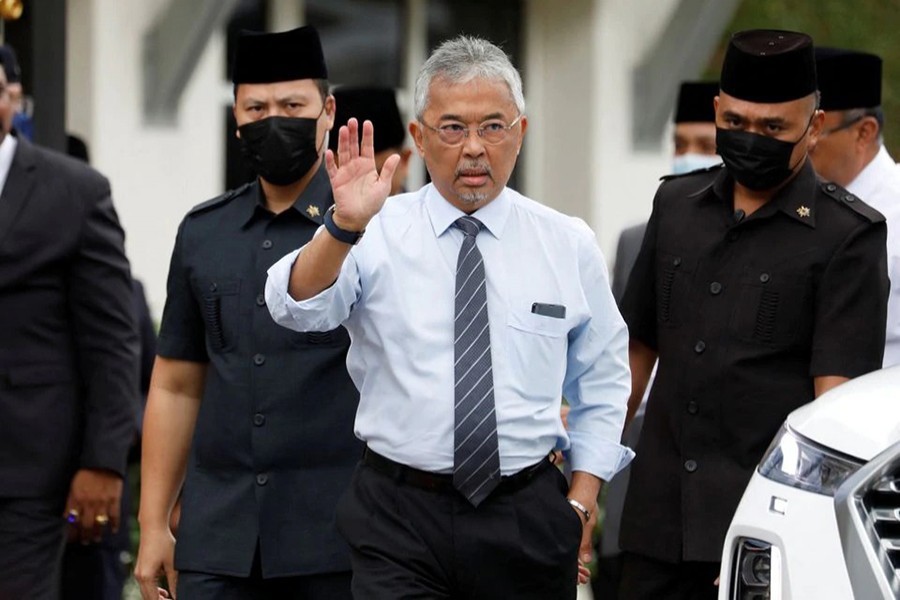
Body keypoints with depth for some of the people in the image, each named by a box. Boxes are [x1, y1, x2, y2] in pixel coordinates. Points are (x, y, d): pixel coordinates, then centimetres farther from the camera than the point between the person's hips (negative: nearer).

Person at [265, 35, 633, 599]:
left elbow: (603, 384, 13)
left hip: (528, 520, 2)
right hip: (400, 520, -2)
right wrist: (344, 228, -34)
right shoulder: (378, 235, -1)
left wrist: (581, 500, 4)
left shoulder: (569, 245, 6)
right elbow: (297, 307, -18)